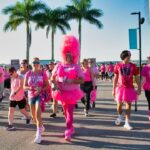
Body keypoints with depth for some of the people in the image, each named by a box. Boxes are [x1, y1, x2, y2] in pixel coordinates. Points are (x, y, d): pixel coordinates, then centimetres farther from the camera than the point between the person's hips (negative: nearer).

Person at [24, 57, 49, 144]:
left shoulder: (43, 73, -4)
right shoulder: (28, 74, 2)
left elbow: (47, 85, -2)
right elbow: (25, 86, 2)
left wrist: (40, 89, -20)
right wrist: (31, 88, -18)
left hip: (40, 95, -4)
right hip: (31, 96, 4)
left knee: (38, 114, -20)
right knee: (34, 116, 15)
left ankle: (39, 134, -12)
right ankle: (41, 127, 42)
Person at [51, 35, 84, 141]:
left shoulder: (76, 66, -5)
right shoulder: (59, 66, 2)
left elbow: (82, 80, -11)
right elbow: (52, 78, 6)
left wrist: (72, 81, -24)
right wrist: (56, 85, -13)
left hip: (72, 92, -3)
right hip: (62, 92, 4)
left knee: (70, 111, -10)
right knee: (66, 111, 16)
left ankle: (68, 132, -5)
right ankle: (71, 128, 37)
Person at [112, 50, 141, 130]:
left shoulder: (133, 66, -1)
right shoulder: (118, 66, -1)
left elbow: (137, 78, 3)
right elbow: (115, 78, 5)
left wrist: (139, 89, -1)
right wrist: (114, 89, 4)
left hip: (130, 88, 0)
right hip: (120, 88, 0)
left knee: (128, 105, 2)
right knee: (119, 104, 3)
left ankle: (127, 123, 11)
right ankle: (120, 116, 35)